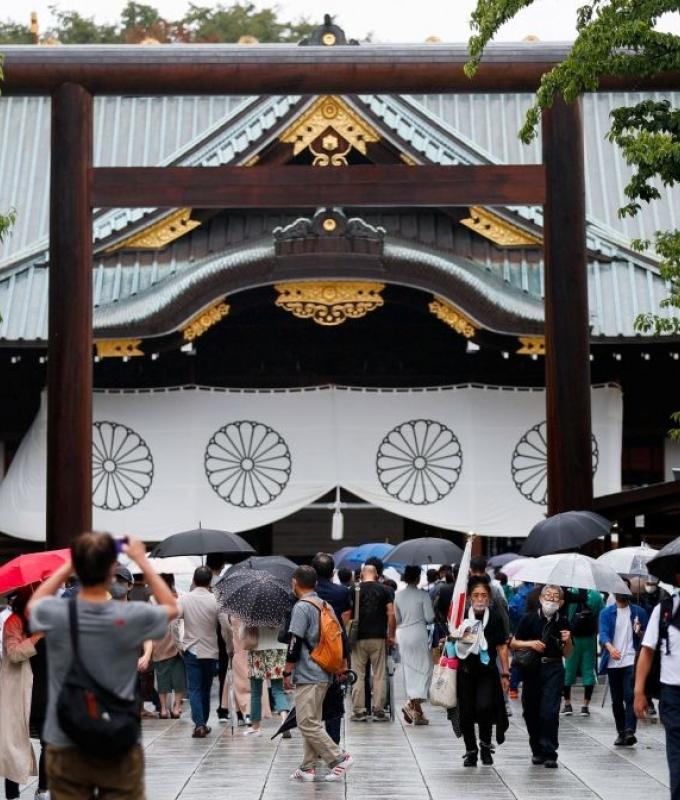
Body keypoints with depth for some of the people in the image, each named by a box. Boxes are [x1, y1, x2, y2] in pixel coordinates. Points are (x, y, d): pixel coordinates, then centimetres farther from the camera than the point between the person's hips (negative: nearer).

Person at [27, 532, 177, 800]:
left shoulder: (55, 615, -12)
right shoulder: (131, 617, -15)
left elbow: (33, 605, 15)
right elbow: (171, 608, 9)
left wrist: (71, 564, 14)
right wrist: (141, 560, 12)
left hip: (66, 749, 1)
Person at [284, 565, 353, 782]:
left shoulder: (301, 607, -14)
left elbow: (295, 643, -16)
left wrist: (287, 672, -8)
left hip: (307, 676, -9)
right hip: (323, 674, 9)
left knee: (308, 724, -8)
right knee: (311, 723, 13)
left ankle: (340, 759, -10)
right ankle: (308, 767, 14)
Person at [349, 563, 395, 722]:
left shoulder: (354, 590, 3)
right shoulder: (385, 590, 3)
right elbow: (391, 614, -5)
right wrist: (391, 635, 3)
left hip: (358, 638, 0)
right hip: (378, 637, 0)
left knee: (358, 676, 5)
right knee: (379, 675, 5)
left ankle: (358, 711, 4)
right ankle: (379, 711, 4)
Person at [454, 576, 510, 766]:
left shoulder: (495, 617, -4)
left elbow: (502, 646, 2)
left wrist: (505, 674, 2)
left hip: (487, 671, -1)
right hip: (465, 670, 1)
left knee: (484, 707, -19)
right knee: (466, 713, 5)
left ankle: (485, 744, 7)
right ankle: (471, 751, 24)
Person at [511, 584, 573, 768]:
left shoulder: (563, 621, 4)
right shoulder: (529, 618, 0)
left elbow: (567, 654, 10)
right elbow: (513, 644, 4)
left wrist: (567, 641, -9)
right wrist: (530, 643, -12)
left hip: (554, 670, -1)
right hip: (532, 669, 1)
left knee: (549, 712, -10)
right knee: (531, 711, 7)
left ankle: (549, 753, -3)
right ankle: (537, 751, 25)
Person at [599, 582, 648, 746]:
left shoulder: (639, 612, 7)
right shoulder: (606, 613, 7)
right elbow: (603, 634, -8)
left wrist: (640, 633, -14)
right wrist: (610, 647, -29)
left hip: (631, 661, -2)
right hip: (613, 663, 2)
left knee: (630, 696, -16)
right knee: (616, 700, 7)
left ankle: (630, 732, -20)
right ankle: (621, 732, 15)